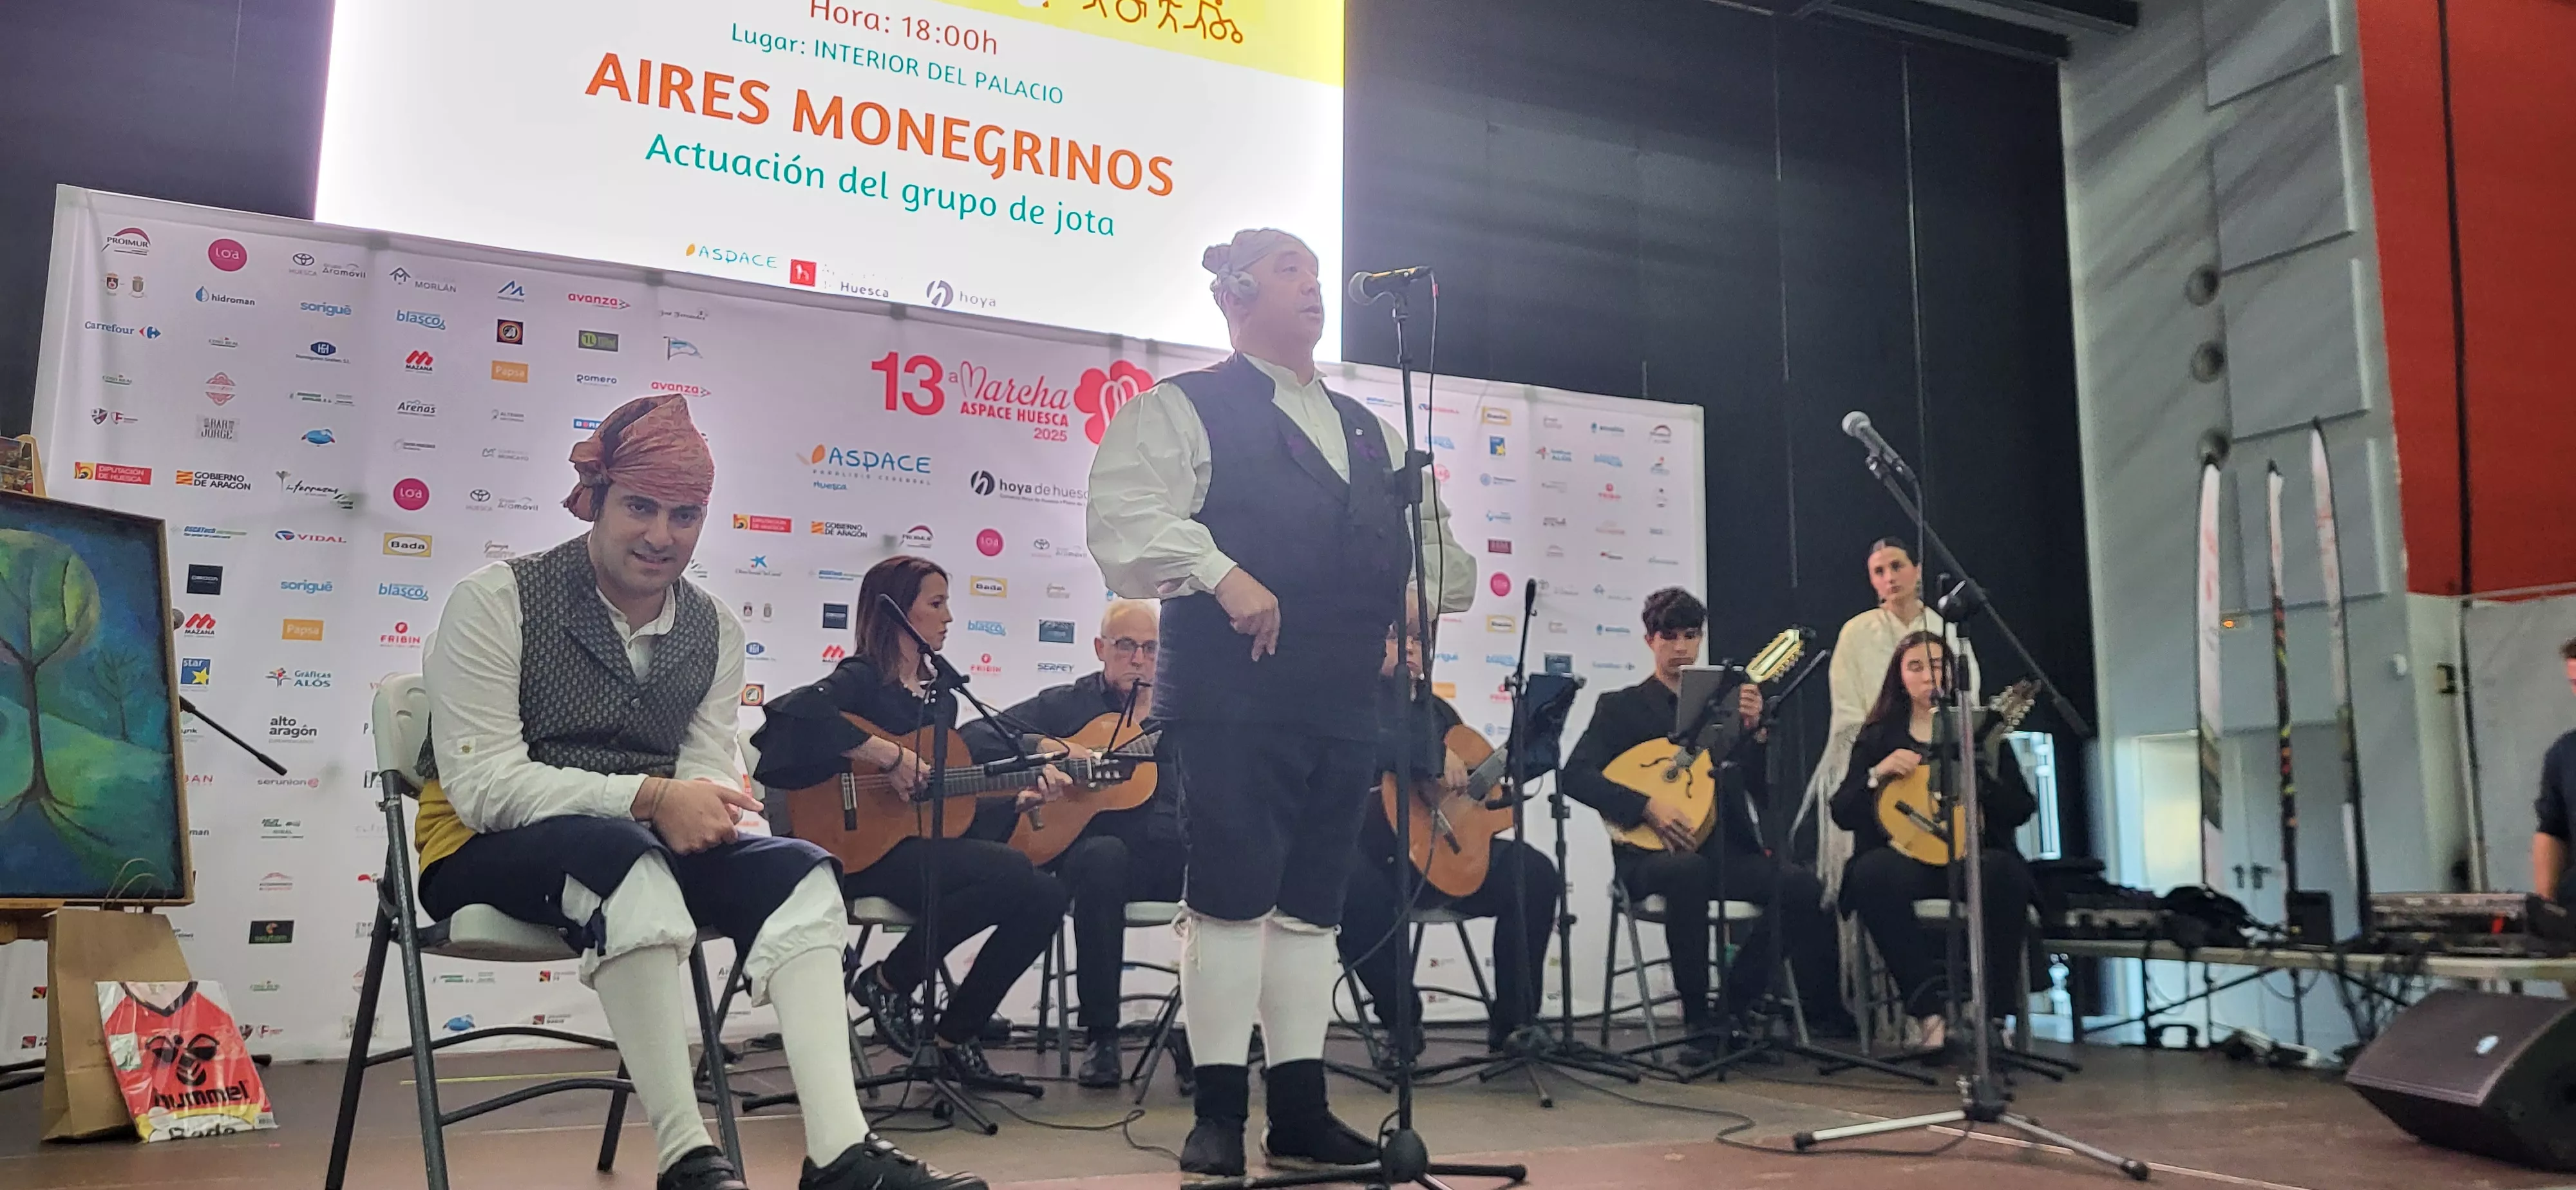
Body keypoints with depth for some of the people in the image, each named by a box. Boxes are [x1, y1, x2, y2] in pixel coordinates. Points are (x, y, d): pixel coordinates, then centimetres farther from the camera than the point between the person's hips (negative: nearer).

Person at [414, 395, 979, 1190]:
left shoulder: (714, 631, 6)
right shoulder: (497, 600, -10)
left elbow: (707, 772, 0)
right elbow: (482, 785, -19)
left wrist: (701, 807, -26)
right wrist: (650, 797, -28)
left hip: (641, 847, 5)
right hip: (489, 853, -5)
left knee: (794, 870, -20)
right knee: (623, 855, -38)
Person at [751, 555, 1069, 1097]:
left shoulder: (941, 697, 19)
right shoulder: (862, 678, -5)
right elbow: (793, 713, -28)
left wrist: (1019, 799, 6)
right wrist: (890, 756, -24)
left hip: (928, 843, 8)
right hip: (865, 847, -8)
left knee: (1046, 897, -10)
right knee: (1010, 873, -27)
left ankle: (956, 1038, 1)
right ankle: (888, 981, -9)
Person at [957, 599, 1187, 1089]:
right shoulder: (1067, 704, 11)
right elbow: (977, 737, 3)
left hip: (1169, 853, 2)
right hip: (1098, 847, -2)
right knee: (1103, 856, -37)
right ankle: (1101, 1038, -27)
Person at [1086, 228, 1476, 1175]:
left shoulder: (1365, 429, 22)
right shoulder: (1185, 410, 1)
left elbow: (1425, 537, 25)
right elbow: (1128, 514, -13)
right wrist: (1221, 573, -24)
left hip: (1343, 700, 6)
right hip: (1232, 696, -6)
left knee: (1313, 901, 8)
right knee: (1232, 892, -7)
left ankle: (1301, 1110, 15)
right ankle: (1219, 1112, 2)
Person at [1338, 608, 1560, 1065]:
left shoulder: (1437, 709, 23)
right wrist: (1435, 757, -30)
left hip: (1441, 855, 6)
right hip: (1373, 852, -6)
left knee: (1535, 874, -14)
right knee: (1356, 894, -39)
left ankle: (1512, 1018, -7)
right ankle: (1401, 1022, -15)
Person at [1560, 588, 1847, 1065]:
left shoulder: (1726, 702, 16)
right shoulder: (1620, 706, 6)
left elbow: (1761, 791, 8)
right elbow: (1575, 774, -8)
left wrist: (1753, 729, -10)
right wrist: (1648, 807, -20)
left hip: (1727, 848, 4)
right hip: (1653, 852, -4)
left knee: (1803, 887, -22)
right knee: (1688, 872, -39)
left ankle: (1730, 1008, -8)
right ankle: (1697, 1022, -24)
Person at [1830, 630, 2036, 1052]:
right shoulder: (1878, 736, 14)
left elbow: (2021, 811, 6)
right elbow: (1842, 814, 6)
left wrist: (1978, 774, -12)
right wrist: (1878, 774, -11)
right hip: (1904, 855, 0)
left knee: (2007, 874, -34)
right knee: (1873, 875, -35)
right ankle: (1927, 1007, -24)